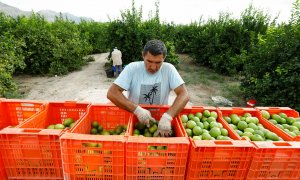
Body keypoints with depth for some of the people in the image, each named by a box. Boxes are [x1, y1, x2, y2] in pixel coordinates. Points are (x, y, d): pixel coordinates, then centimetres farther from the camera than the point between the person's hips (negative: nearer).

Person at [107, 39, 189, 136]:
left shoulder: (168, 69, -9)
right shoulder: (132, 68, -11)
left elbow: (184, 95, -16)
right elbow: (112, 93, -16)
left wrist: (167, 117, -31)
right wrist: (137, 109, -27)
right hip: (134, 119, -1)